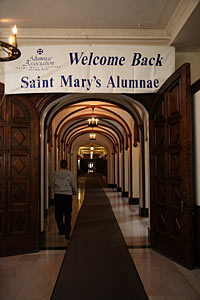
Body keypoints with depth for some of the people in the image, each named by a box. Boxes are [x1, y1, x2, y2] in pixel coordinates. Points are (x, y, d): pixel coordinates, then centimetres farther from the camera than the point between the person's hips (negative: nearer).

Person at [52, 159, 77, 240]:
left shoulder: (55, 174, 1)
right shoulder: (69, 174, -6)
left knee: (58, 214, 15)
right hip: (67, 195, -2)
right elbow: (74, 185, 1)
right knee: (67, 214, 2)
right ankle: (67, 231, -6)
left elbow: (53, 185, 10)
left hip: (57, 195, 2)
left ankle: (61, 229, 22)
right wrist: (75, 192, 20)